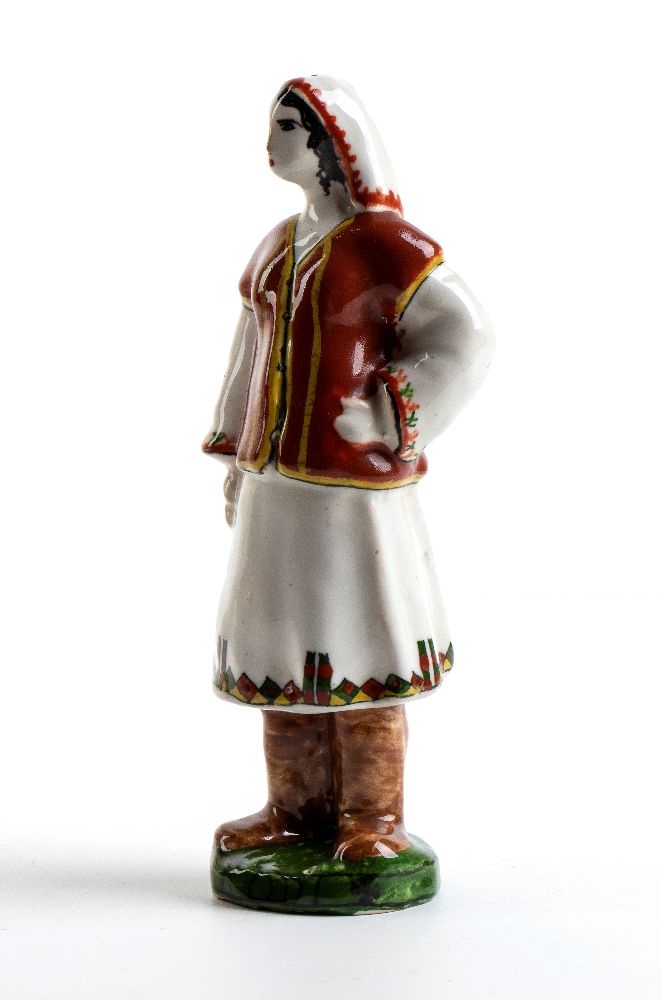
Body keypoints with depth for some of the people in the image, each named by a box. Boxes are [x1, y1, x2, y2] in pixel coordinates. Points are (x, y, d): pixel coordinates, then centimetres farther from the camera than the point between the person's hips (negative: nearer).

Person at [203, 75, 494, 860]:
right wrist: (236, 455, 16)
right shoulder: (280, 245, 12)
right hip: (279, 479, 7)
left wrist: (385, 416, -19)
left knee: (354, 638, -2)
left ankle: (376, 819, 11)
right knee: (285, 637, 10)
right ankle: (299, 807, 21)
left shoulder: (386, 245, -11)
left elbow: (461, 340, -15)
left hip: (351, 477, -7)